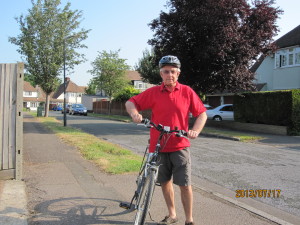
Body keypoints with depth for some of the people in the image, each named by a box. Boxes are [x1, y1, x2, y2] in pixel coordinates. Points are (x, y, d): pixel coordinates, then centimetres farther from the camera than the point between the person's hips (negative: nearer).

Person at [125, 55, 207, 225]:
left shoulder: (187, 92, -2)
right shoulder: (153, 92, 0)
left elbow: (202, 114, 3)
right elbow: (130, 103, 3)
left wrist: (195, 131, -13)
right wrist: (134, 113, -19)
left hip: (180, 146, -2)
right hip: (158, 146, 2)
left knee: (185, 184, -1)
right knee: (165, 181, 13)